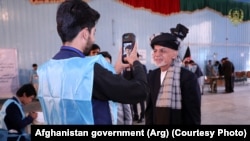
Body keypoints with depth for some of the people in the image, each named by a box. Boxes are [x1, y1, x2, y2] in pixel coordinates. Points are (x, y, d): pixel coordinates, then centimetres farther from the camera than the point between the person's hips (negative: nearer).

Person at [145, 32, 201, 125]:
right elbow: (149, 107, 6)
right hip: (156, 122, 5)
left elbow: (194, 114, -13)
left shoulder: (188, 77, -17)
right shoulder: (152, 76, -1)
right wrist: (149, 122, 2)